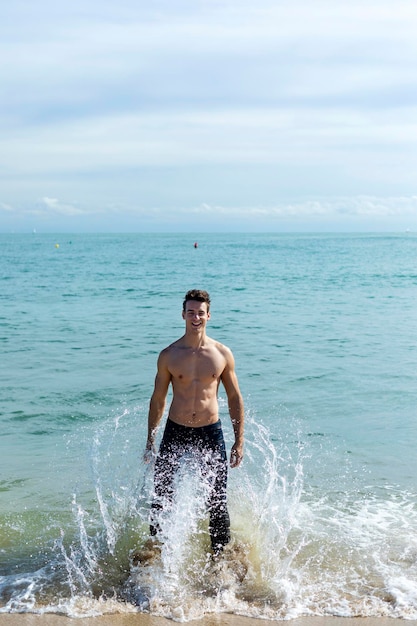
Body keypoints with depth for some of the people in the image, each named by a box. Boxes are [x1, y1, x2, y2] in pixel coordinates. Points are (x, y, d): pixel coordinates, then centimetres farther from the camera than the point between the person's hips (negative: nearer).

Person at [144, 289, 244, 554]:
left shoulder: (223, 354, -1)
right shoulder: (168, 355, -3)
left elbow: (235, 398, 5)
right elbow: (158, 399, 5)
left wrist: (239, 441, 1)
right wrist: (150, 441, 4)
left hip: (211, 433, 0)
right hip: (175, 432, 0)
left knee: (217, 502, 8)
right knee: (161, 499, 4)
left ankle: (221, 555, 26)